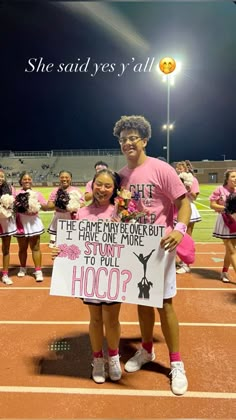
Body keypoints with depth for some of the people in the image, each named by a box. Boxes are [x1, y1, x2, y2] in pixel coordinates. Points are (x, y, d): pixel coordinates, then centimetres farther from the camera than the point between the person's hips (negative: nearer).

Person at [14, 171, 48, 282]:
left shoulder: (37, 194, 4)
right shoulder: (17, 194, 1)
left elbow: (46, 208, 3)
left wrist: (39, 204, -15)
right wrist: (18, 206, -20)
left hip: (33, 223, 0)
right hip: (21, 224, 0)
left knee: (35, 247, 1)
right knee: (22, 248, 12)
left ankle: (38, 271, 6)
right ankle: (23, 268, 30)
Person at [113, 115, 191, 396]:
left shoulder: (161, 169, -11)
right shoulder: (121, 175, 6)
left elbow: (183, 201, -12)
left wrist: (180, 229, -28)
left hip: (159, 245, -5)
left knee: (164, 303, 2)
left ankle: (176, 364, 20)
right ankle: (146, 350, 37)